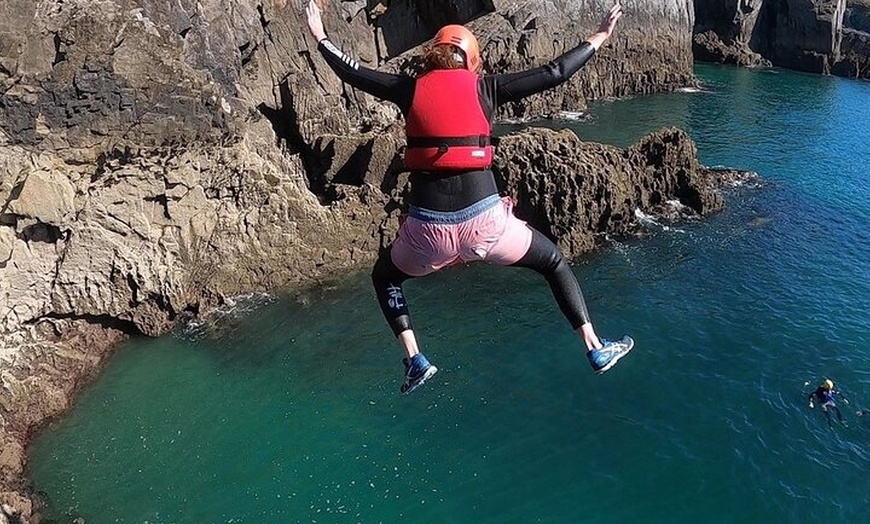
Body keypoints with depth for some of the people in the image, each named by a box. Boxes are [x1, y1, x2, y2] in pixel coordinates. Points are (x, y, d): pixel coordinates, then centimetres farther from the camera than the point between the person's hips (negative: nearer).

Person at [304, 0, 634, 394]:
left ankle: (415, 362, 22)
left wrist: (320, 37, 36)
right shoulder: (485, 88, 6)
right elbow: (554, 74, 9)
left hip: (428, 225, 1)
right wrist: (598, 39, 23)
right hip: (484, 218, 0)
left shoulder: (411, 88, 8)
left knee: (384, 276, 30)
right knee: (554, 262, 24)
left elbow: (353, 73, 20)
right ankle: (595, 349, 24)